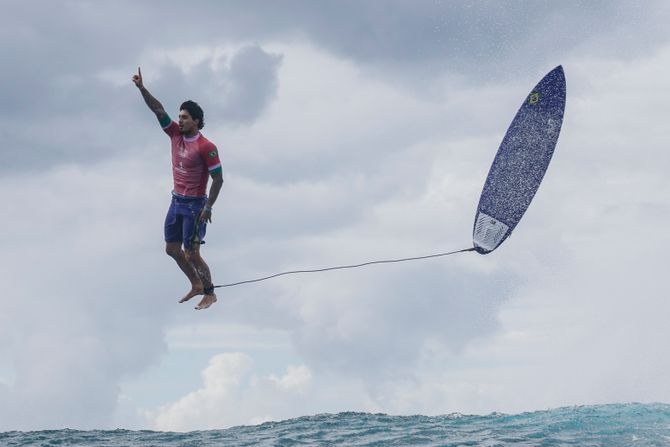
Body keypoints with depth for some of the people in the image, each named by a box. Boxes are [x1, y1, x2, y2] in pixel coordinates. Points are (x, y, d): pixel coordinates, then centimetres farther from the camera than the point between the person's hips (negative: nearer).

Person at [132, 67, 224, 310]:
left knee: (192, 254, -5)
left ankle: (210, 293, 11)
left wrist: (208, 208, -19)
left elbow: (218, 178, -16)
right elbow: (158, 109, -1)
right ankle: (196, 285, 30)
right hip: (177, 201, 8)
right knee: (172, 249, 13)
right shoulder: (176, 135, 1)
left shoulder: (206, 147, -18)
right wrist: (142, 88, -11)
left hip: (195, 206, -8)